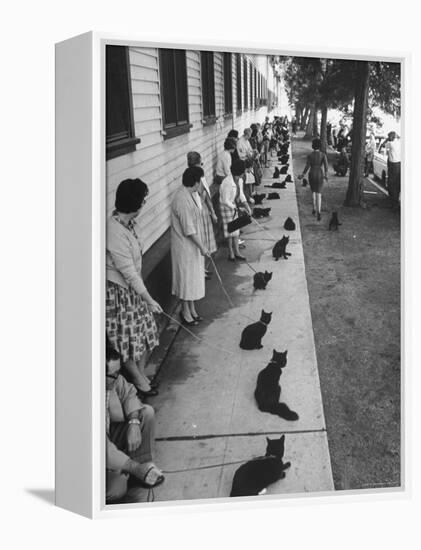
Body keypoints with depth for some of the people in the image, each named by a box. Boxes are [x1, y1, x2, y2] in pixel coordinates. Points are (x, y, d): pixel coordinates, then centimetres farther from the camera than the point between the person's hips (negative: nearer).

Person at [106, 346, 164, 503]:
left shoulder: (113, 379, -16)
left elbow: (128, 393, 4)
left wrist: (134, 423, -14)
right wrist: (136, 469, -29)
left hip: (110, 433, 7)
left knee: (147, 412, -6)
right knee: (115, 491, -26)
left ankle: (144, 462, 2)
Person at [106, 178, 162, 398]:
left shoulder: (129, 223, 0)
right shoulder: (115, 232, -29)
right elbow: (129, 273, -25)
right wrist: (149, 300, -19)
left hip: (134, 288, 9)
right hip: (119, 292, -9)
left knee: (144, 334, 18)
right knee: (128, 339, 9)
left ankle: (141, 374, 37)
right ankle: (140, 381, 27)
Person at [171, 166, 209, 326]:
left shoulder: (191, 194, 5)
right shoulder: (182, 200, -26)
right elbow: (188, 229, -25)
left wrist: (201, 245, 19)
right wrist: (202, 246, -20)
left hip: (193, 244, 10)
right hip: (185, 246, -10)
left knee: (193, 277, 18)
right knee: (186, 278, 3)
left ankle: (191, 309, 31)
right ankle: (185, 311, 18)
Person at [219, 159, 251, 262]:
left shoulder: (239, 180, 0)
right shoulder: (227, 183, -27)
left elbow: (241, 194, 12)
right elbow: (225, 201, -24)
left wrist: (246, 205, 0)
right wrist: (237, 208, -22)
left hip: (234, 206, 8)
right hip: (226, 207, -8)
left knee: (236, 229, 12)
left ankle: (236, 252, 20)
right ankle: (231, 253, 12)